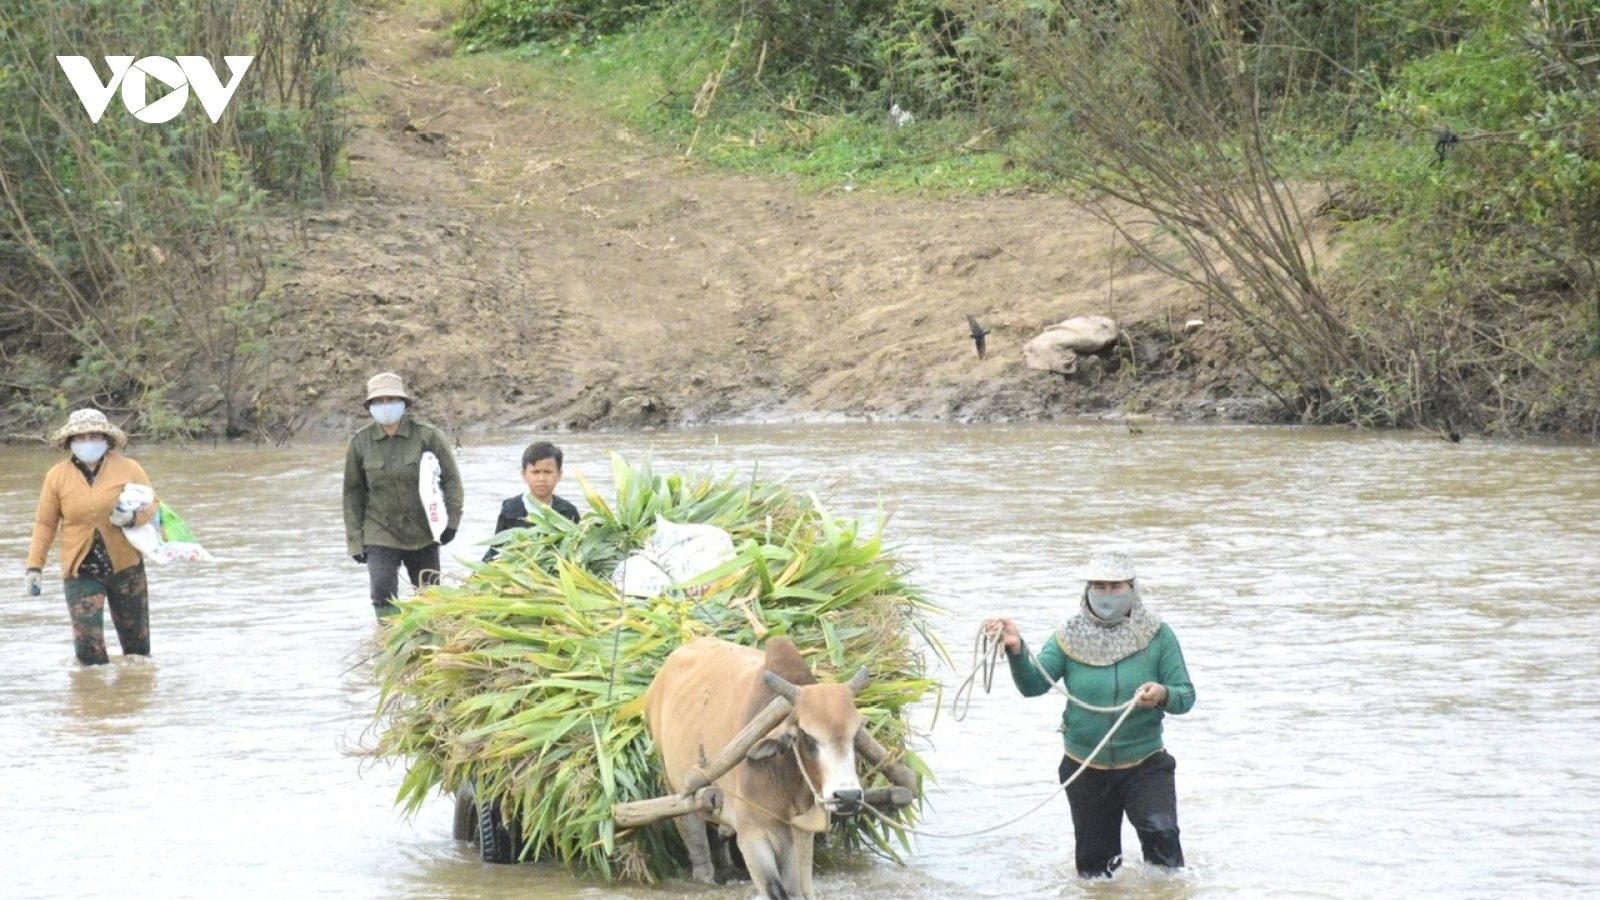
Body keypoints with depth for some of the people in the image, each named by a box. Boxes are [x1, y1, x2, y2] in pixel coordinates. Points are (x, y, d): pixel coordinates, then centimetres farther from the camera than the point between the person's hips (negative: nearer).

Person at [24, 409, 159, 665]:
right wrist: (34, 565, 1)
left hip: (125, 566, 1)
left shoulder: (128, 468, -3)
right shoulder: (57, 476, -2)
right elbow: (45, 523, 4)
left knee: (136, 638, 10)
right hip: (81, 571, -1)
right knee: (88, 643, -10)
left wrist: (133, 517, -19)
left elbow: (152, 502, 3)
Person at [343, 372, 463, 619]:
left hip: (423, 534, 0)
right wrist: (355, 540, 2)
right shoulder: (361, 442, -2)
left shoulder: (427, 436, -6)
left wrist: (452, 521, -6)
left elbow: (451, 479, 2)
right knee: (383, 594, -15)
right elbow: (353, 493, 5)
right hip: (380, 534, 0)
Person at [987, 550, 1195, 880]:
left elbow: (1186, 696, -6)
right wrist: (1017, 651, -33)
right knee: (1093, 866, 12)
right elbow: (1033, 684, -13)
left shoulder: (1157, 635, -5)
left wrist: (1163, 695, -30)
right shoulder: (1070, 638, -2)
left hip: (1144, 765, -2)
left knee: (1160, 831, -25)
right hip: (1085, 770, 2)